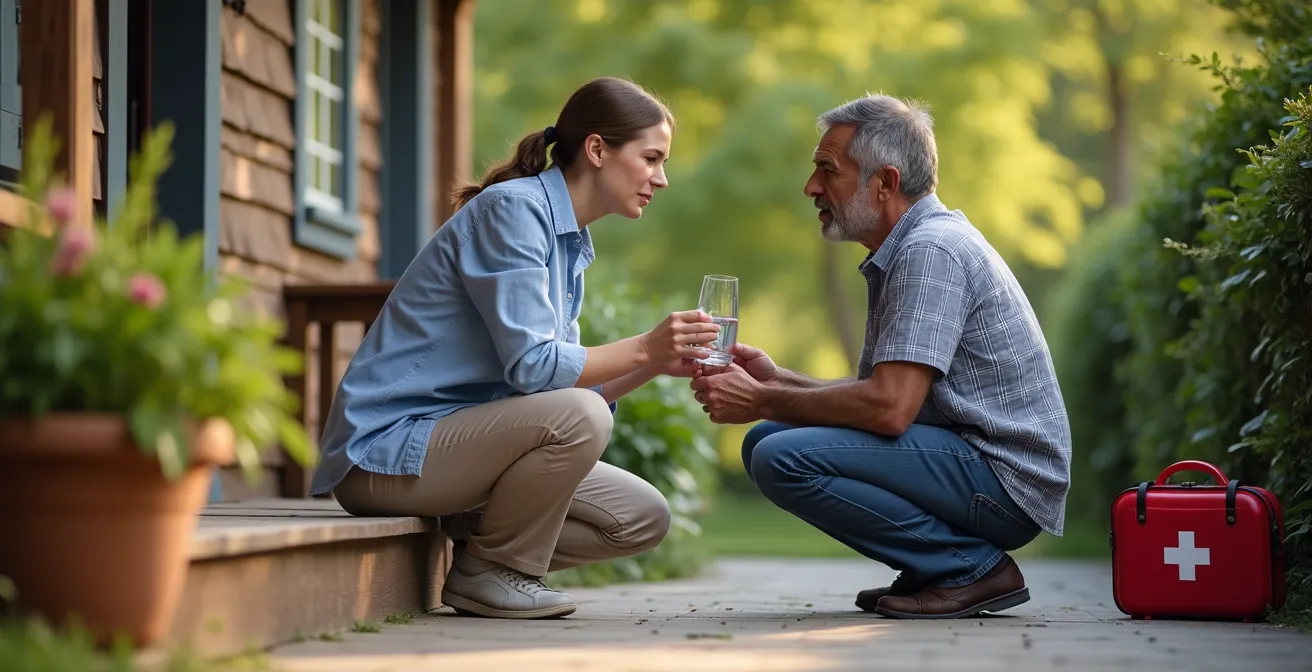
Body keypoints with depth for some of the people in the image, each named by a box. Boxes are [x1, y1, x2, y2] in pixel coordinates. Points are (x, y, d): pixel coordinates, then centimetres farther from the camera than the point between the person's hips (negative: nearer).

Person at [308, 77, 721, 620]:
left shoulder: (569, 244, 15)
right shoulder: (512, 208, -15)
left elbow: (566, 381, 9)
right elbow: (529, 365, -23)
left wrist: (658, 363, -2)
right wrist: (643, 349, -17)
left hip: (459, 437, 9)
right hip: (388, 448, -9)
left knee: (644, 519, 1)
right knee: (578, 415, -31)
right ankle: (488, 572, -11)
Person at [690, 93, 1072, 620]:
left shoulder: (930, 251, -16)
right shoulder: (903, 251, 16)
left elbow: (890, 407, -25)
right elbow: (882, 393, 16)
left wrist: (763, 401, -13)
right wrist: (776, 380, 2)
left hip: (1003, 478, -10)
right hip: (968, 460, 10)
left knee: (783, 459, -23)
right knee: (766, 440, 9)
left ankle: (972, 567, -10)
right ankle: (936, 565, 8)